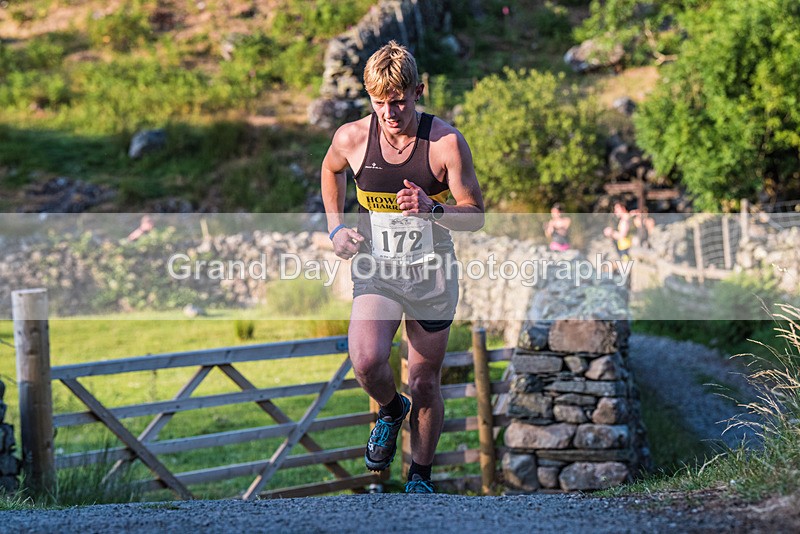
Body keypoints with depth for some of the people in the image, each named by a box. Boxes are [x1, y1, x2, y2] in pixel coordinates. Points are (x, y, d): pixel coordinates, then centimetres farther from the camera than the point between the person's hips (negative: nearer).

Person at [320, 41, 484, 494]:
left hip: (433, 274, -1)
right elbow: (331, 170, 17)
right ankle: (391, 410, 12)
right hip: (375, 268, 1)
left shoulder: (446, 142, -15)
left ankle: (421, 476, 30)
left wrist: (432, 210, -28)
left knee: (425, 383, 7)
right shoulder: (351, 139, -8)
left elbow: (476, 216, -9)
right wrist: (336, 227, 5)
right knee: (367, 361, -24)